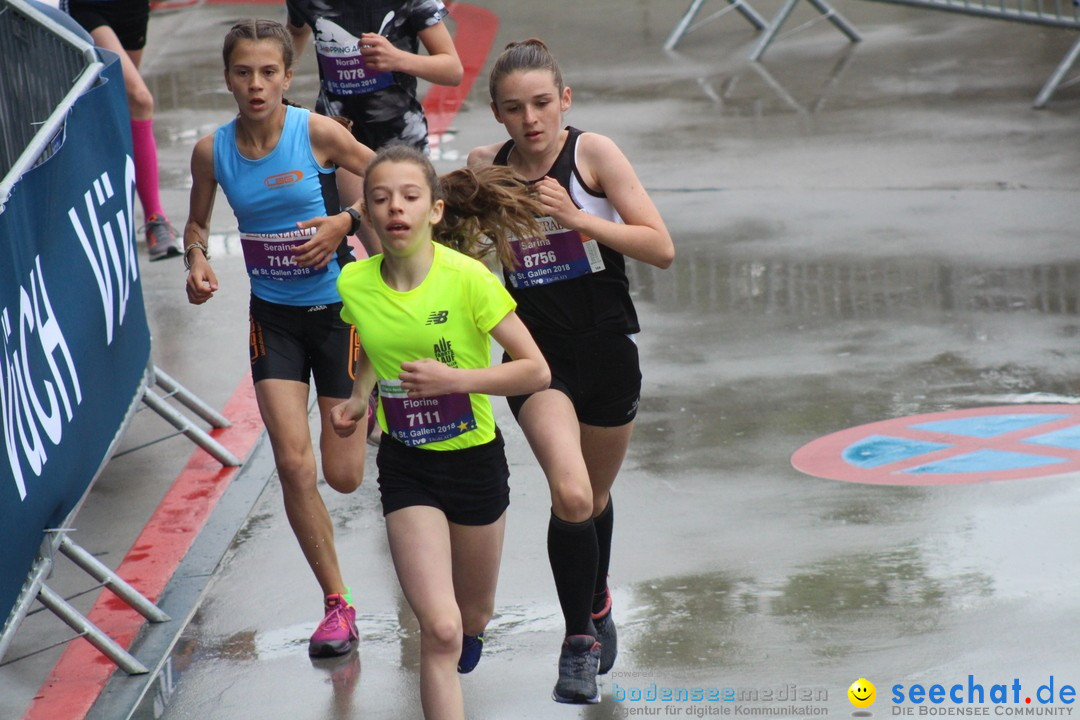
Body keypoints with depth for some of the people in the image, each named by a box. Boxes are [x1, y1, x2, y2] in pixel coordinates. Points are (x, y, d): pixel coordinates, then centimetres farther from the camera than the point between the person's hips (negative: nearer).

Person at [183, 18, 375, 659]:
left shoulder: (317, 132, -14)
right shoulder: (213, 150, -5)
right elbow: (198, 222, 12)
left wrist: (344, 221, -20)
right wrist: (197, 261, -9)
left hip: (338, 310, -2)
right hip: (274, 317, 2)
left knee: (343, 477, 3)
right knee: (294, 466, -10)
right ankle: (337, 604, 5)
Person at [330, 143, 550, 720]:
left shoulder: (468, 278, -21)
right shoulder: (354, 284, -8)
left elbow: (536, 371, -18)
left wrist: (452, 379, -28)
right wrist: (358, 398, -3)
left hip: (475, 460, -1)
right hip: (405, 466, 1)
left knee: (471, 619, 21)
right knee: (439, 630, -14)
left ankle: (468, 631, 59)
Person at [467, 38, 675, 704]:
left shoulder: (592, 152, -10)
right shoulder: (486, 167, -3)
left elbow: (661, 249, -14)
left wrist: (578, 218, -24)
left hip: (607, 350, 0)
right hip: (537, 352, 0)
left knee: (595, 498, 19)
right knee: (570, 496, -22)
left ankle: (597, 605, 49)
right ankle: (580, 642, -5)